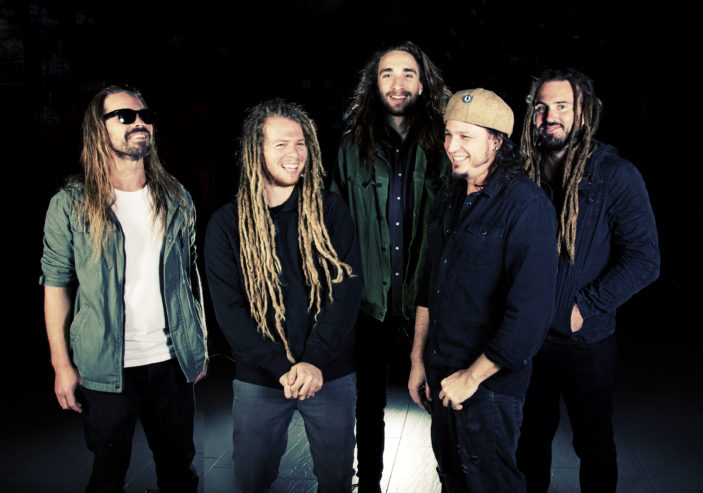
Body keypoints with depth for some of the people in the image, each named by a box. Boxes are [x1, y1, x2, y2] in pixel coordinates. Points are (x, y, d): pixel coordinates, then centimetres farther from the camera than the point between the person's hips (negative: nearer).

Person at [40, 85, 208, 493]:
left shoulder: (177, 198, 5)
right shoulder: (71, 204, -5)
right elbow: (56, 283, -3)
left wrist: (201, 344, 8)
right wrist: (62, 364, -6)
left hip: (173, 362, 3)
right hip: (106, 368, -2)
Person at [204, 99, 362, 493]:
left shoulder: (331, 211, -3)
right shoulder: (228, 224, -4)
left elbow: (347, 287, -7)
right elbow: (229, 309, -8)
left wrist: (314, 361, -17)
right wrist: (284, 368, -16)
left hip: (331, 375, 1)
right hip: (259, 380, 0)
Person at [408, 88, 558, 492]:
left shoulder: (526, 206, -18)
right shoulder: (449, 200, 7)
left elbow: (531, 311, -23)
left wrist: (473, 376, -17)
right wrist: (418, 358, 11)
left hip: (490, 382, -7)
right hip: (440, 374, 7)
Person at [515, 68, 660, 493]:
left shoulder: (614, 174, -9)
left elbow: (644, 259, -12)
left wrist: (586, 307, -16)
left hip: (587, 343, -3)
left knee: (593, 446, 14)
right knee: (530, 440, 18)